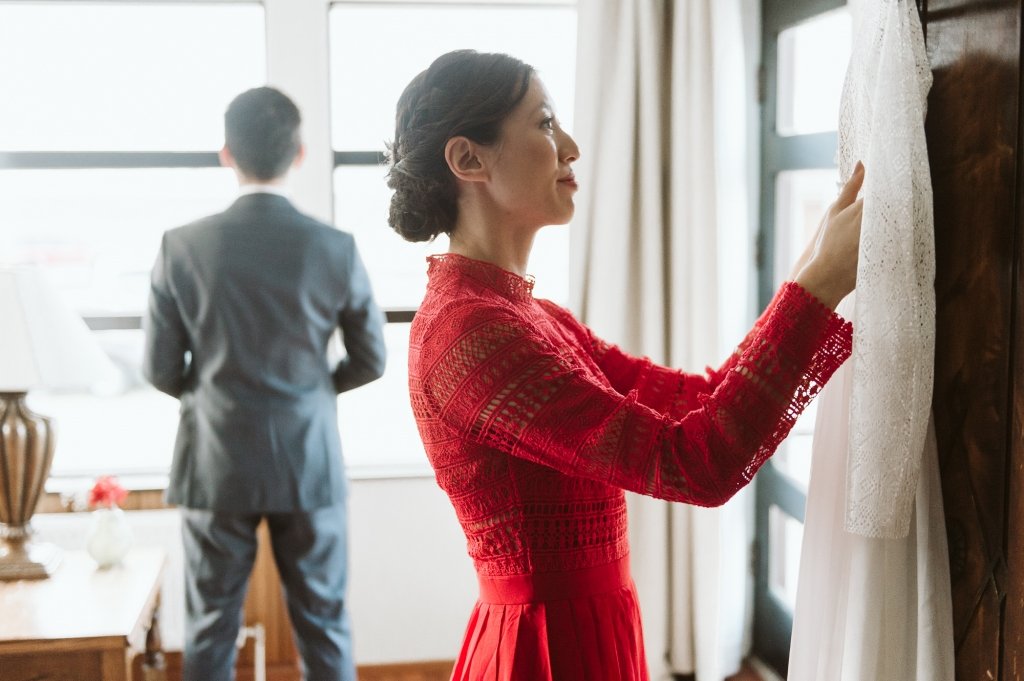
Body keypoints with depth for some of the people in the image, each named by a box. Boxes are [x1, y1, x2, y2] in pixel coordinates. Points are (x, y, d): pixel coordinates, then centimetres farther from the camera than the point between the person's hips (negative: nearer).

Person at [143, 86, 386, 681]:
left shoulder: (183, 247, -8)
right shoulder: (336, 248, -8)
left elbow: (161, 368, -2)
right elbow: (370, 360, 1)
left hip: (217, 467, 0)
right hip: (310, 464, 0)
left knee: (211, 631, 12)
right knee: (324, 628, 12)